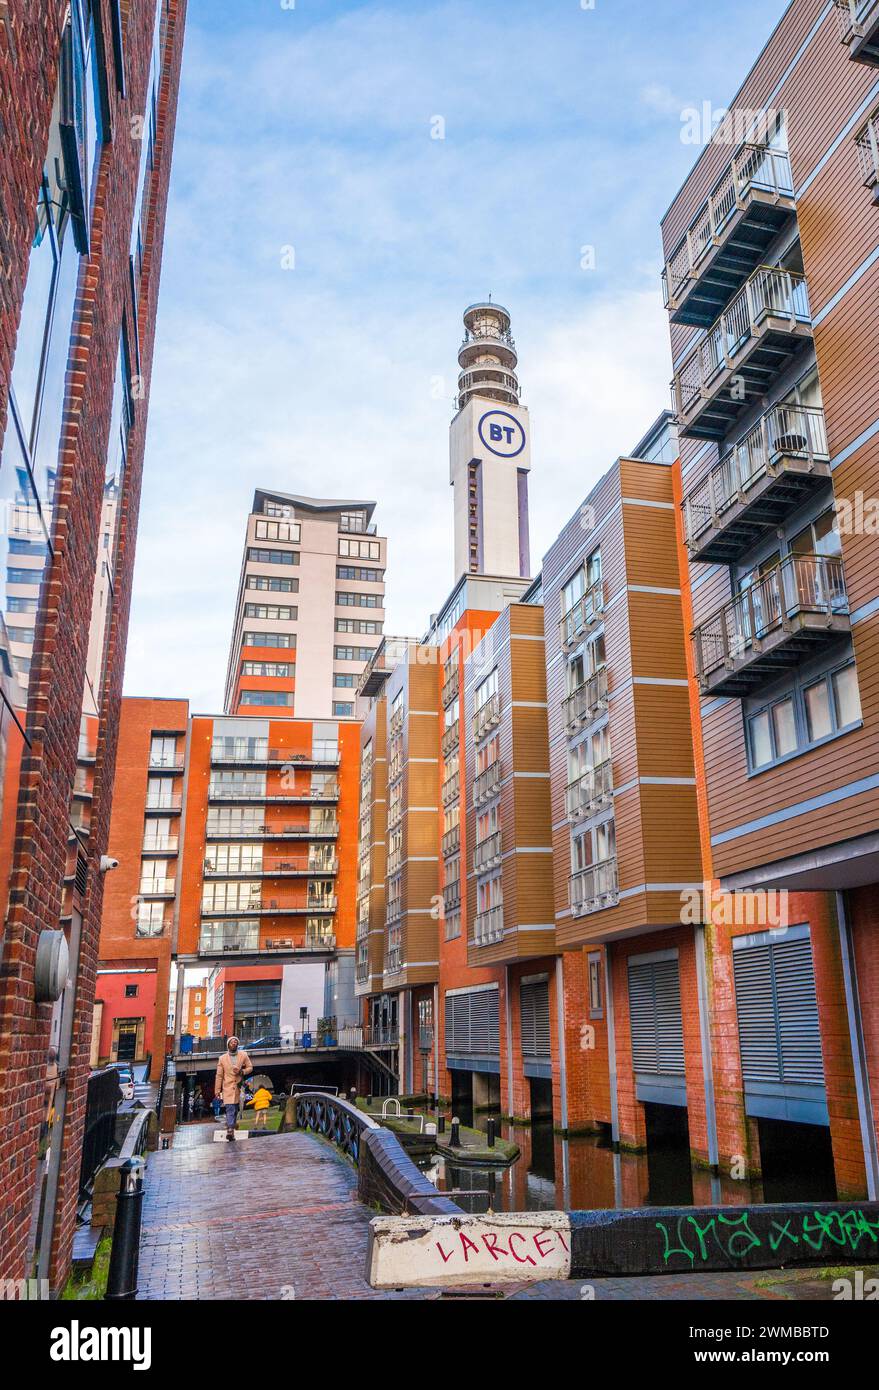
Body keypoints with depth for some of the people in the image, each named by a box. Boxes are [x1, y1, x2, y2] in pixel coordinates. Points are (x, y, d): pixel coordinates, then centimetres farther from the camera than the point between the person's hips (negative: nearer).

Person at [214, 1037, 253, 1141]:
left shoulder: (243, 1055, 6)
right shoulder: (222, 1058, 3)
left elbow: (250, 1067, 9)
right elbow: (219, 1075, 4)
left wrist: (241, 1071, -11)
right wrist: (217, 1091, 1)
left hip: (239, 1087, 2)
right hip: (228, 1087, -2)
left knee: (235, 1110, 9)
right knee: (230, 1109, -15)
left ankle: (230, 1129, 22)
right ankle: (230, 1130, -21)